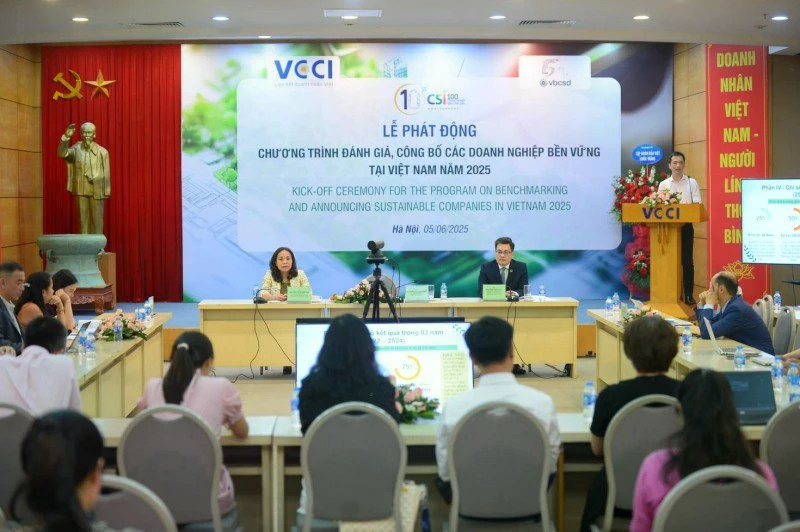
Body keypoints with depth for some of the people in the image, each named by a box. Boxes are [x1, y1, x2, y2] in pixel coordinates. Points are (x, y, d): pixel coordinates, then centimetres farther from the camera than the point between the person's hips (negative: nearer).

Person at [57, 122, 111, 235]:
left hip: (96, 191, -2)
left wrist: (106, 192, -1)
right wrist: (66, 137, -28)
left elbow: (106, 173, -1)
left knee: (97, 219, 3)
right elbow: (62, 154, -15)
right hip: (80, 190, 2)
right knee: (83, 219, 7)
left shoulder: (102, 152, -4)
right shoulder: (76, 148, 0)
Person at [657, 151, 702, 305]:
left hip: (686, 226, -1)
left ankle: (688, 295, 3)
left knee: (687, 262, -1)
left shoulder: (692, 182, 5)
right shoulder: (663, 185, 8)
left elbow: (697, 204, -3)